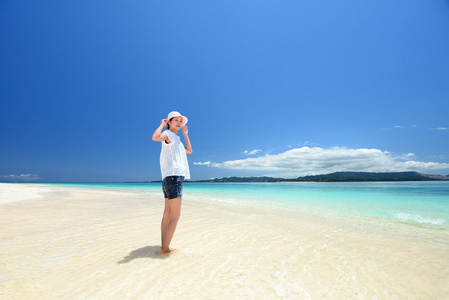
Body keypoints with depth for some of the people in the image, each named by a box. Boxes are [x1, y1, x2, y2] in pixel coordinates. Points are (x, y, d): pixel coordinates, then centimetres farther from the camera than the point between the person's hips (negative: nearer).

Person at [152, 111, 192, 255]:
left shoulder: (175, 139, 26)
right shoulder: (168, 134, -2)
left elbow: (189, 151, 31)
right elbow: (155, 137, -24)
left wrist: (185, 135, 27)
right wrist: (162, 124, -8)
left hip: (170, 179, 10)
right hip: (173, 177, -10)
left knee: (167, 215, 9)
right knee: (175, 216, -9)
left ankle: (164, 247, 16)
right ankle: (165, 249, -3)